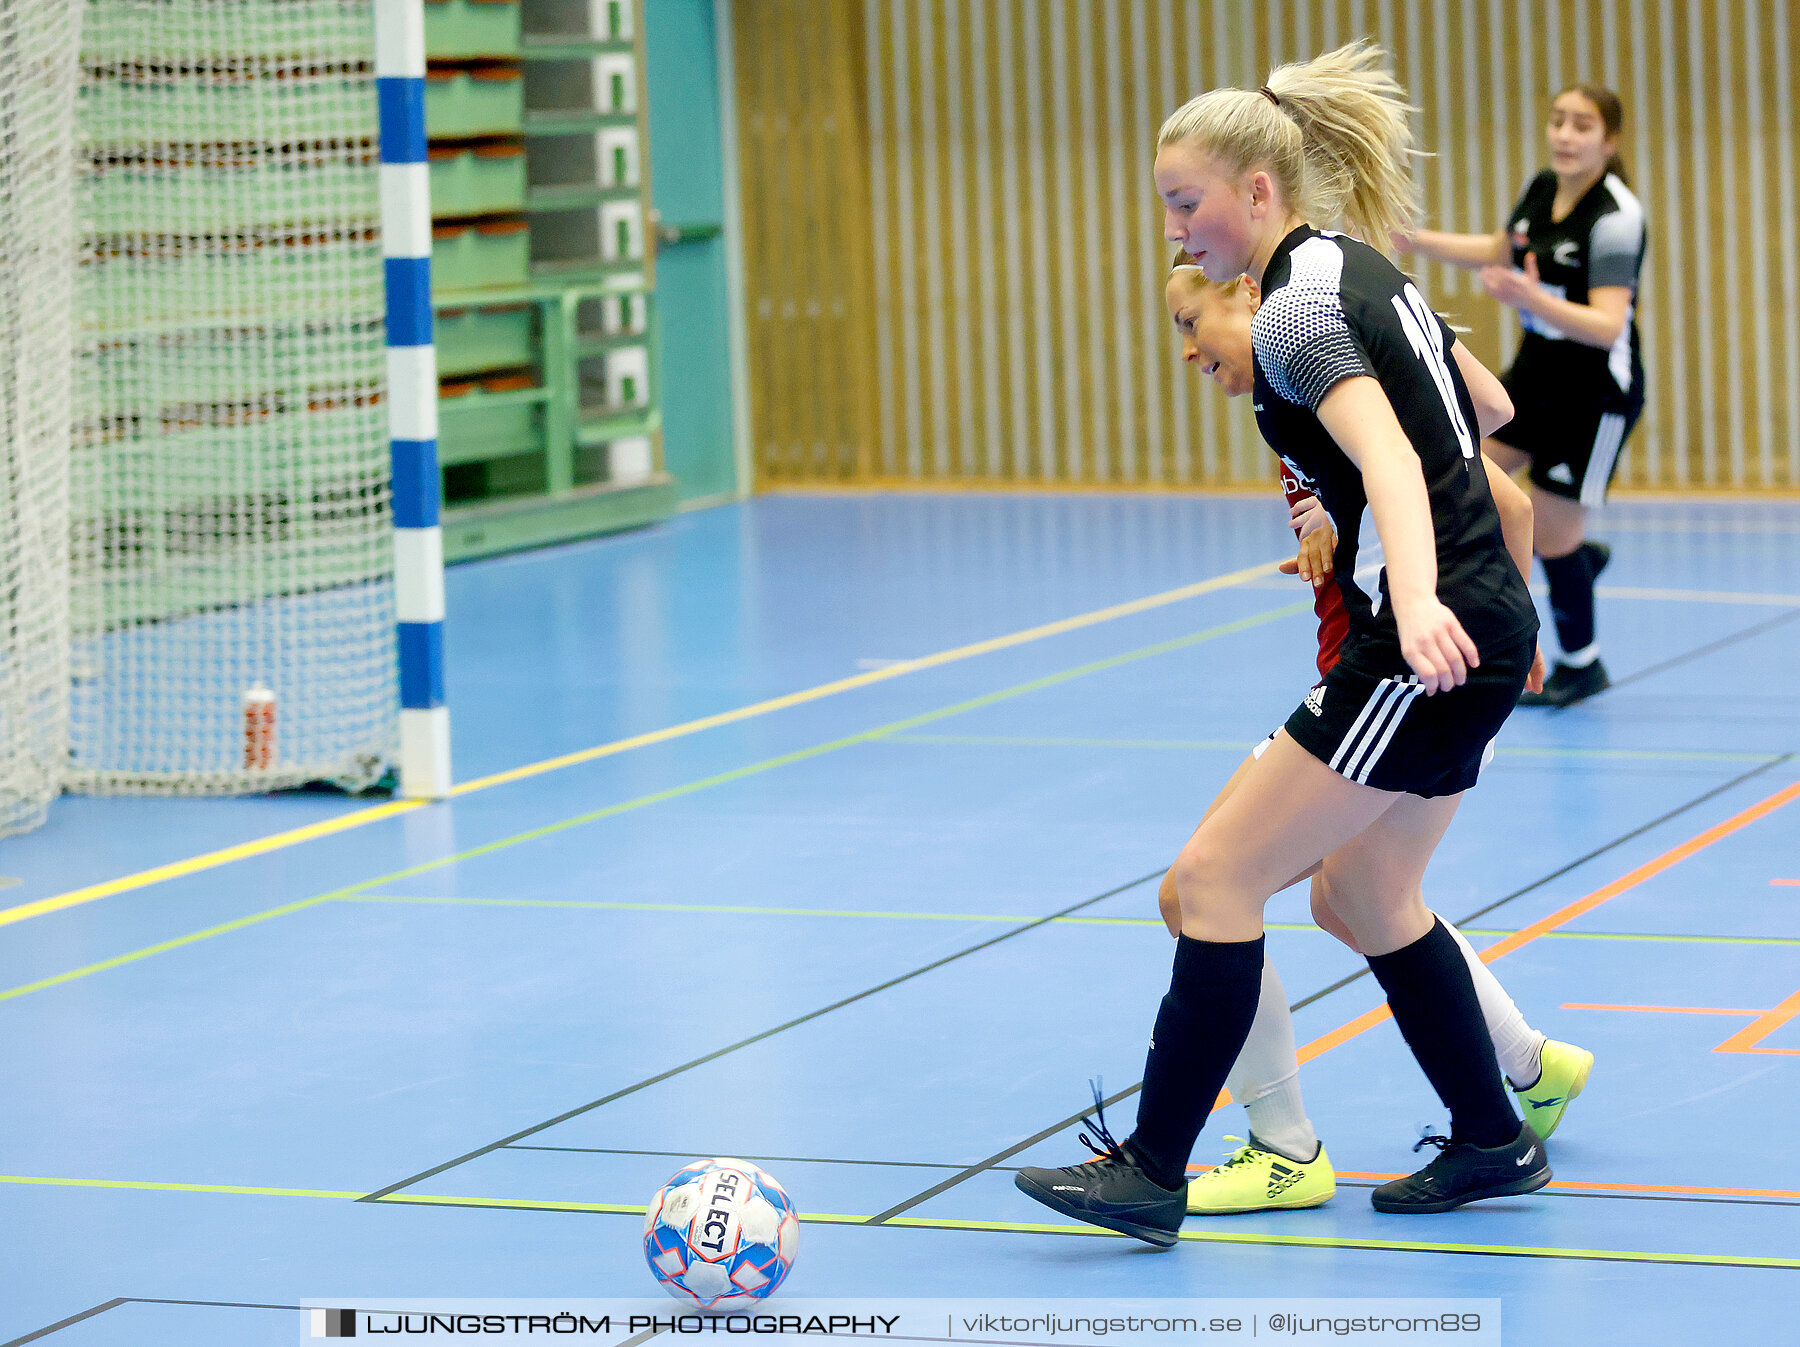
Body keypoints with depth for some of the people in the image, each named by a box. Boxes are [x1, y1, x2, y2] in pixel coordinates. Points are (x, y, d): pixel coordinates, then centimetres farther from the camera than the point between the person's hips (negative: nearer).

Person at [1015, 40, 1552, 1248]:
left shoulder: (1299, 304, -14)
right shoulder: (1361, 270, 15)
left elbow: (1387, 459, -31)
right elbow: (1487, 404, 27)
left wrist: (1417, 602, -46)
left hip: (1436, 647, -10)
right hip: (1481, 626, 10)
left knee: (1218, 875, -6)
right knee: (1366, 892, 21)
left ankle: (1153, 1173, -3)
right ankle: (1494, 1146, 28)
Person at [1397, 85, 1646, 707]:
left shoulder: (1616, 216, -24)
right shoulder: (1541, 188, -2)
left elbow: (1608, 327, -33)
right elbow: (1500, 251, 20)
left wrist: (1534, 299, -48)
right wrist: (1417, 240, 14)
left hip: (1595, 393, -8)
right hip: (1535, 373, 8)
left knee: (1551, 536, -1)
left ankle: (1581, 666, 25)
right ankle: (1576, 555, 25)